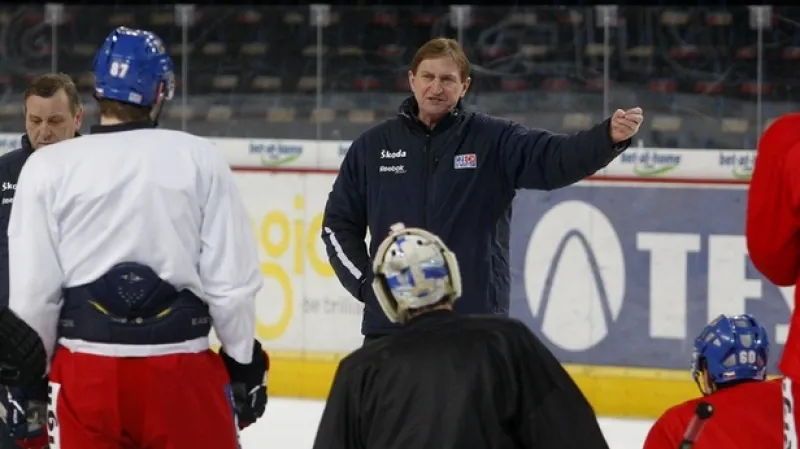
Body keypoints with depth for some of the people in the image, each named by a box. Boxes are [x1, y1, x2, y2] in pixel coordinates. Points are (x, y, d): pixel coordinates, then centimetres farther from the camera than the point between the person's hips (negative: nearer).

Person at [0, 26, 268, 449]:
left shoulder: (49, 166, -2)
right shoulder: (200, 159, -2)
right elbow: (231, 279, -1)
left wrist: (36, 364, 15)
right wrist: (244, 361, 12)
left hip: (86, 371, 1)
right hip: (182, 369, 0)